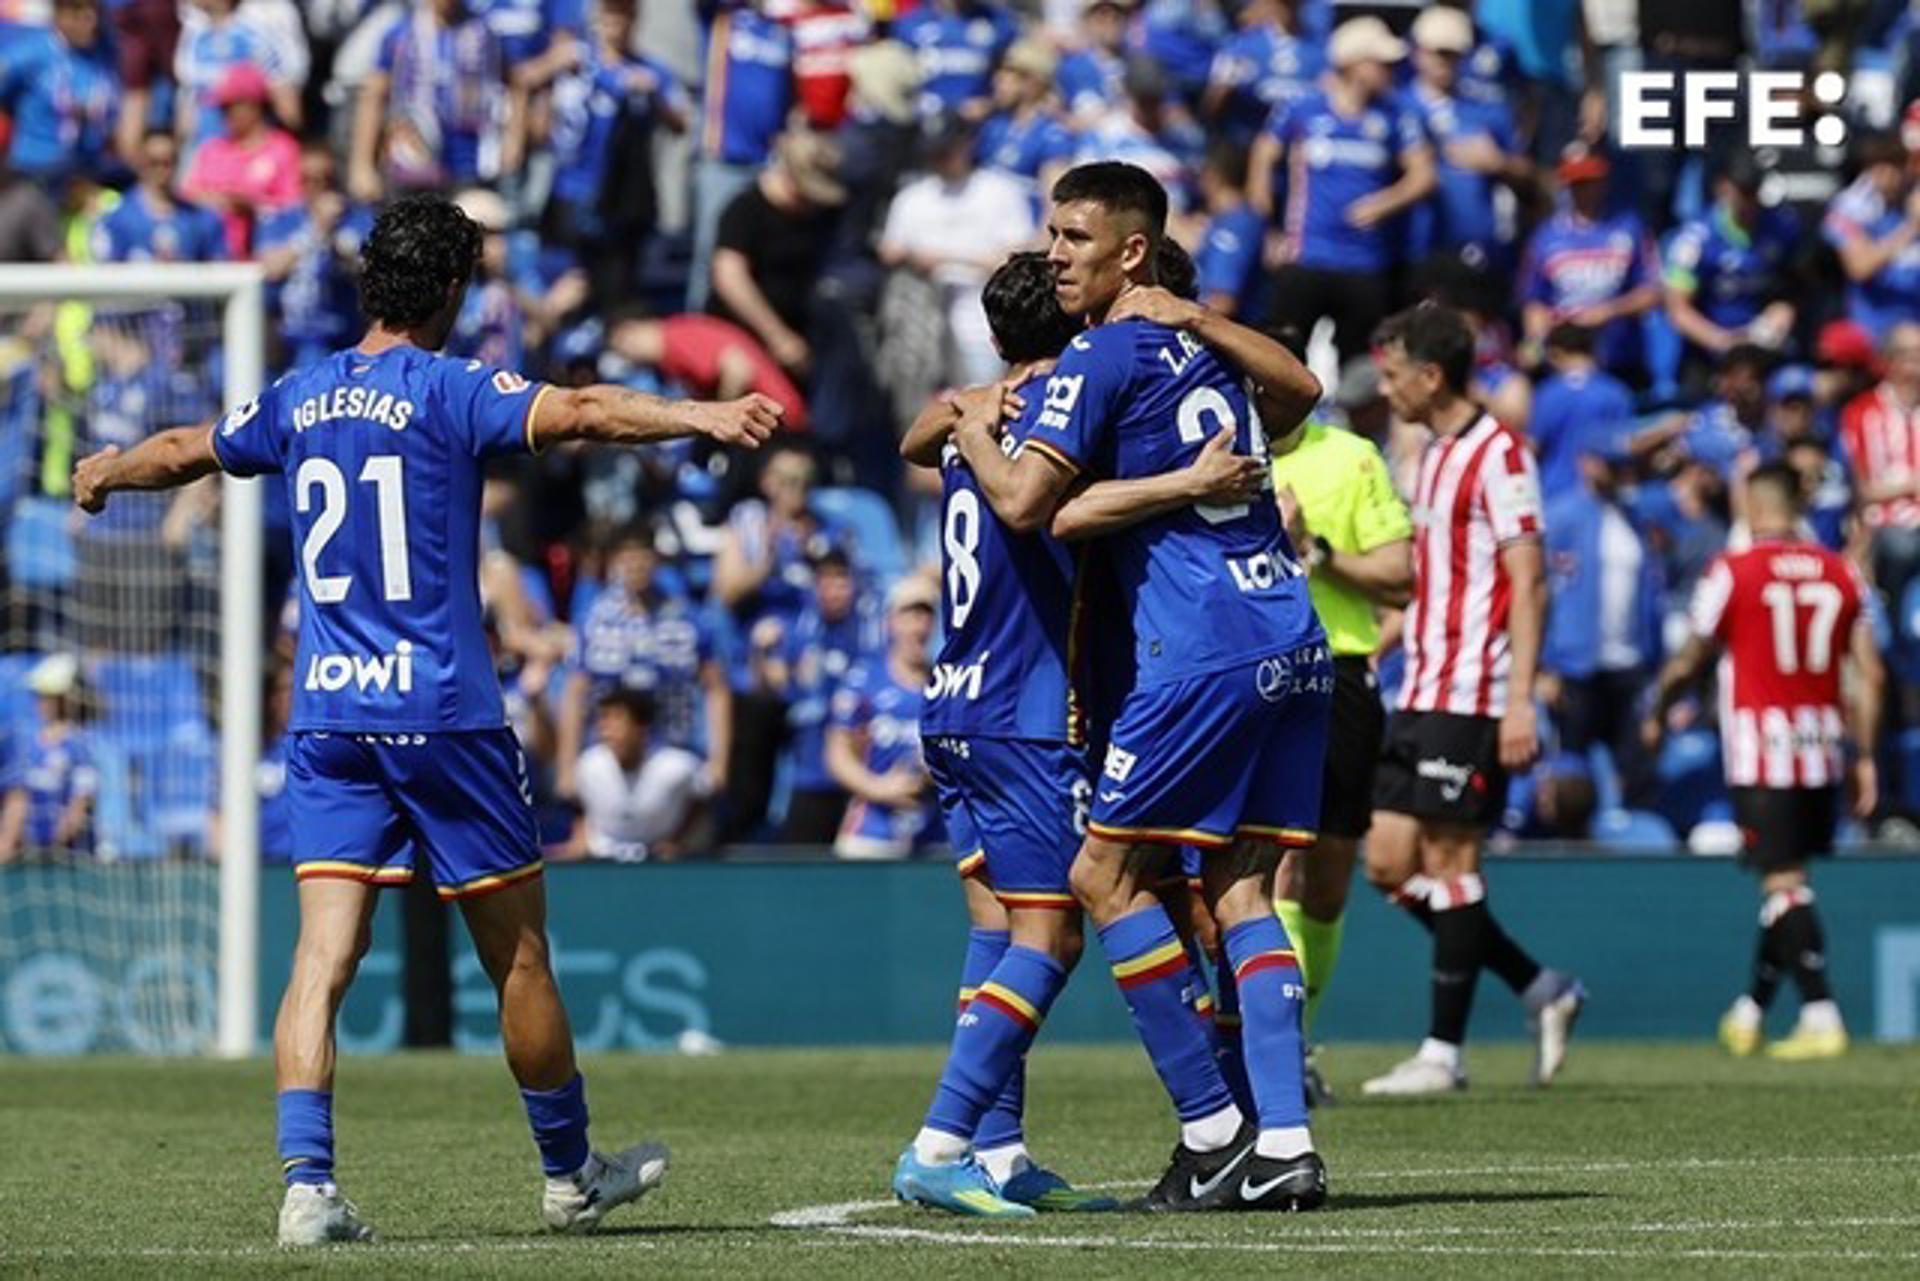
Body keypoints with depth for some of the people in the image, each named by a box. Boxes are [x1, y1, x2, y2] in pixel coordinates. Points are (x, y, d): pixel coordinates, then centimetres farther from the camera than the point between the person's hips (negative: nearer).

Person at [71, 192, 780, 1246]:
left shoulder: (299, 400, 11)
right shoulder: (450, 391, -6)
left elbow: (184, 450, 29)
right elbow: (574, 411, -24)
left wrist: (104, 473, 49)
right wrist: (701, 417, -33)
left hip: (326, 715, 5)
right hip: (443, 713, -5)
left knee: (323, 955, -2)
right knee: (517, 953, 9)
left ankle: (306, 1181, -16)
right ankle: (570, 1176, 21)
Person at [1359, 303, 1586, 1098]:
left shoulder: (1496, 455, -10)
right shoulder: (1437, 456, 18)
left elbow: (1528, 583, -15)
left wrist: (1520, 700, -20)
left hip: (1472, 697, -9)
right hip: (1422, 696, 9)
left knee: (1448, 862, -7)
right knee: (1389, 864, 5)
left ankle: (1444, 1053, -2)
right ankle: (1542, 991, 14)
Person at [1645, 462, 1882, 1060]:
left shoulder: (1733, 572, -6)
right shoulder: (1841, 573, 6)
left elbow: (1689, 663, 1)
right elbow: (1869, 676, 4)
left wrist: (1656, 715, 19)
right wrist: (1865, 756, 10)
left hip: (1760, 747, -5)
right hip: (1822, 749, 5)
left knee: (1783, 882, -5)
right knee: (1786, 881, 16)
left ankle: (1821, 1016, -16)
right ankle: (1751, 1010, 27)